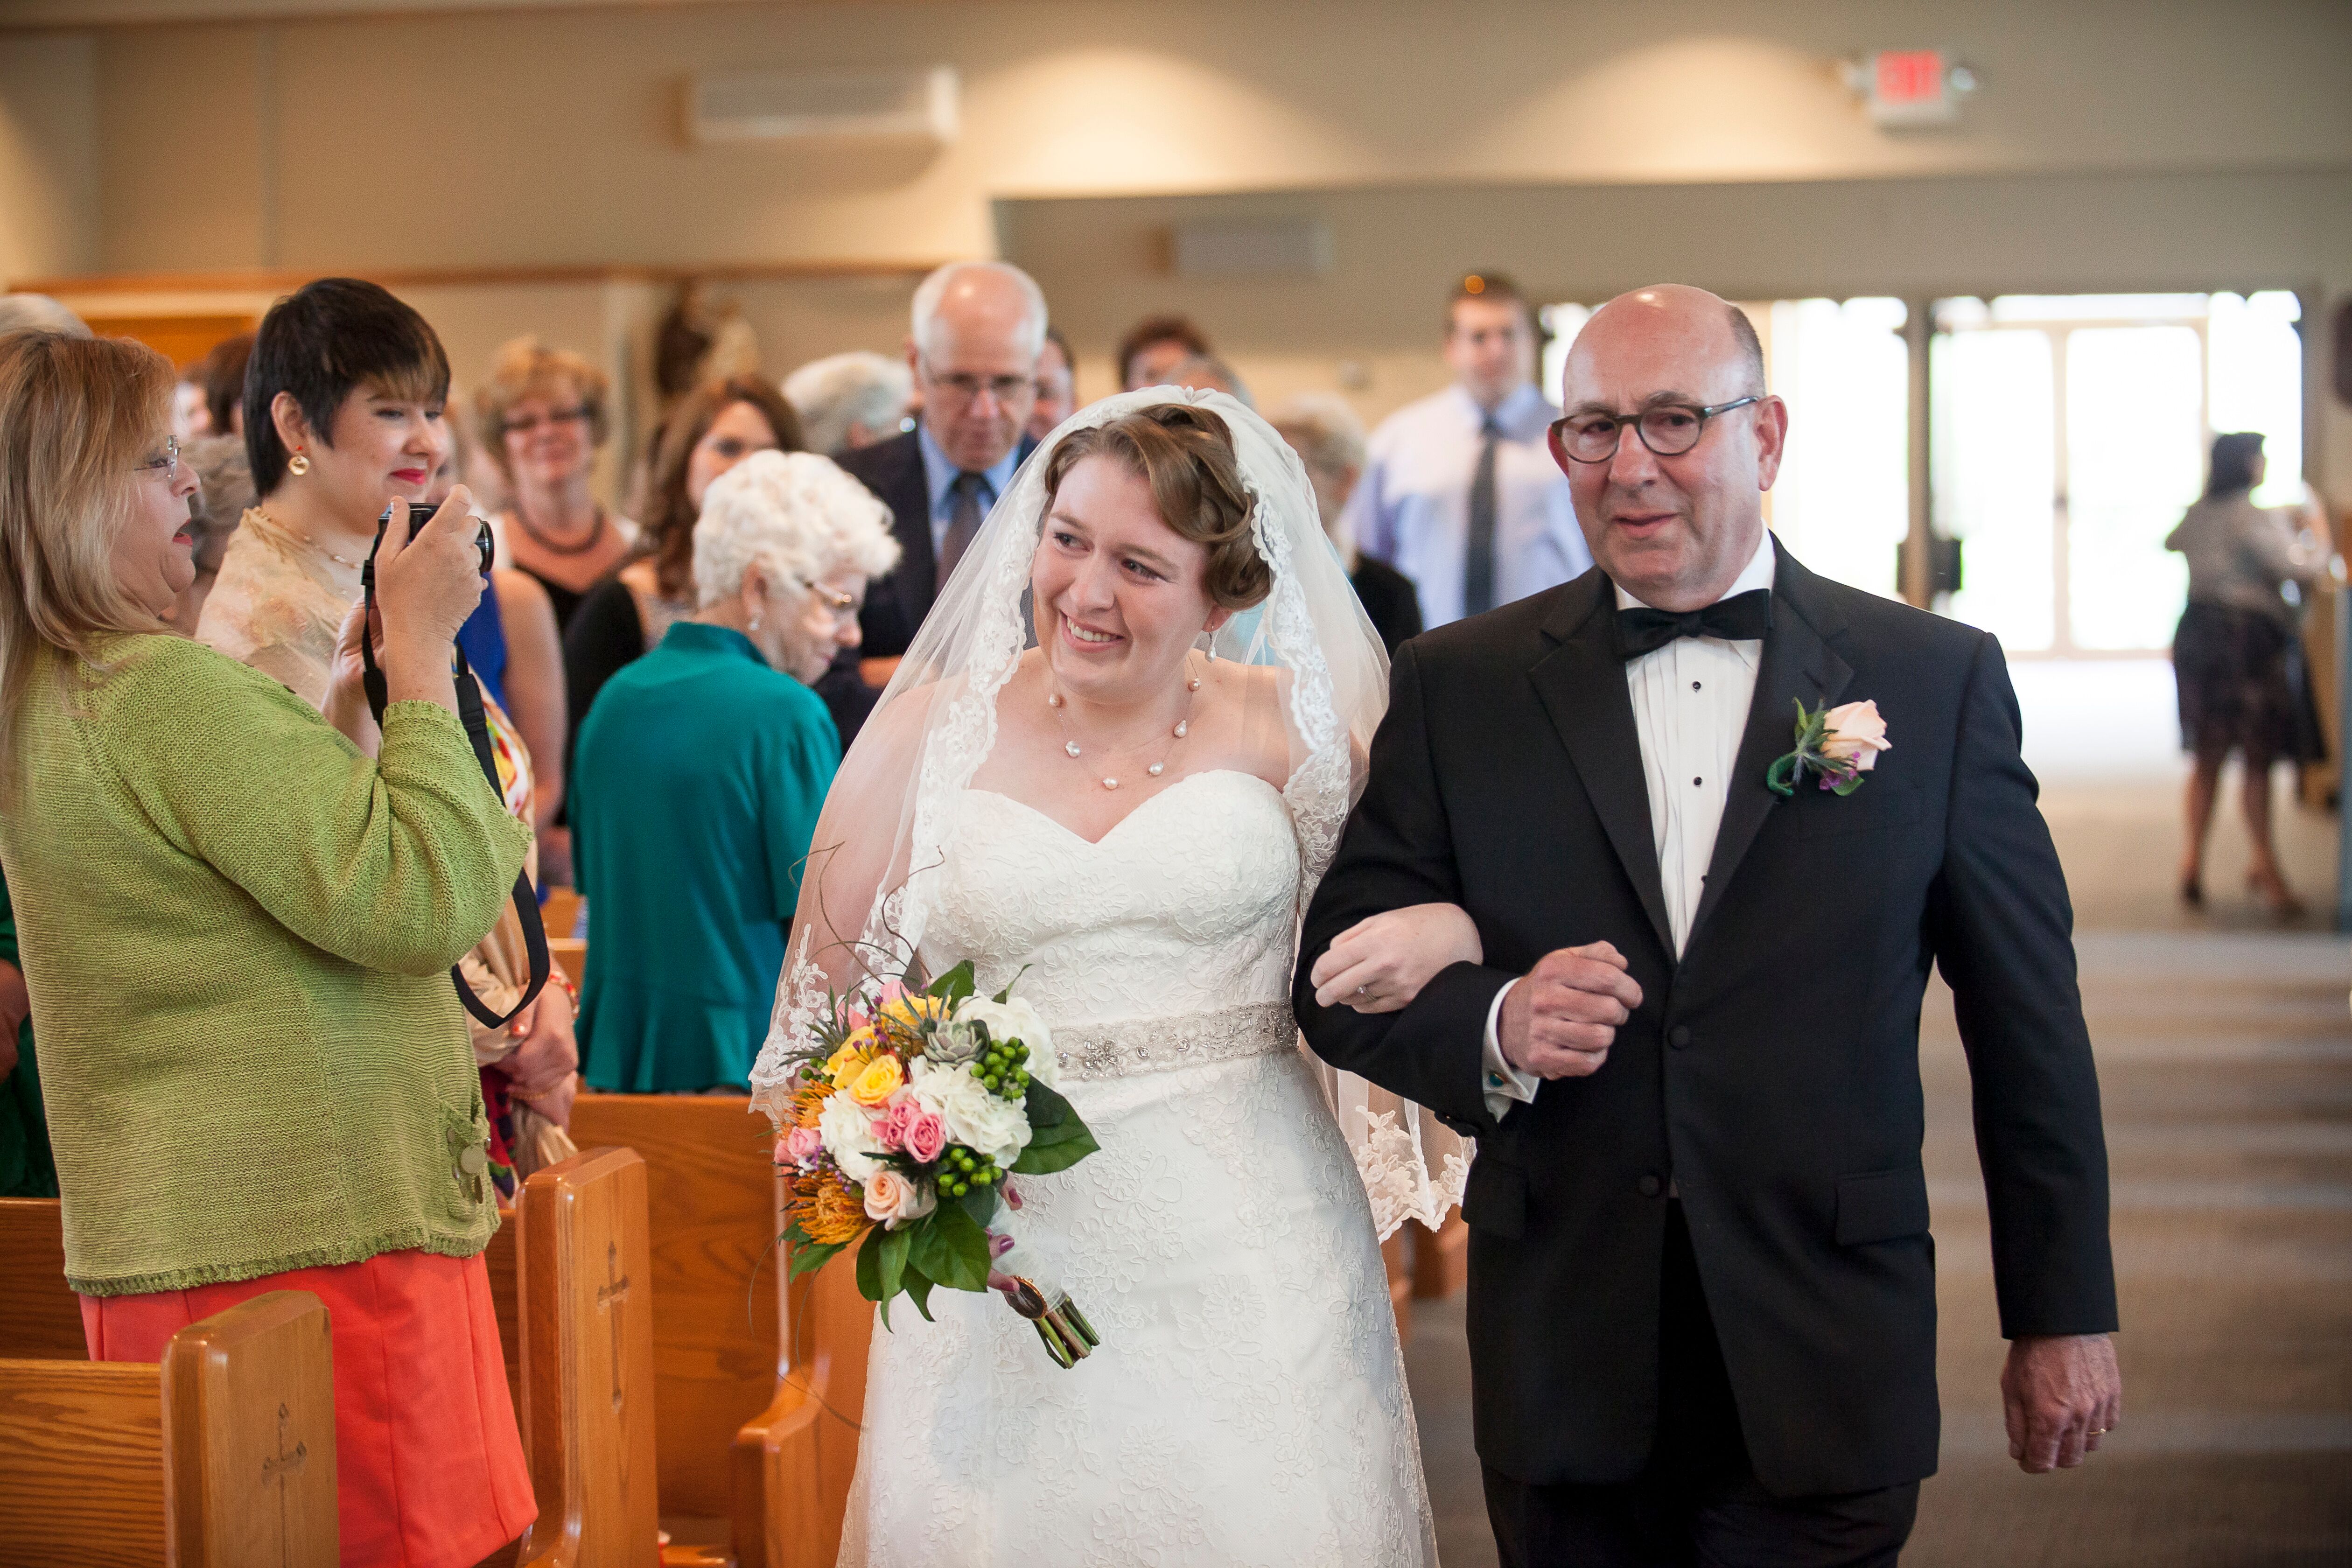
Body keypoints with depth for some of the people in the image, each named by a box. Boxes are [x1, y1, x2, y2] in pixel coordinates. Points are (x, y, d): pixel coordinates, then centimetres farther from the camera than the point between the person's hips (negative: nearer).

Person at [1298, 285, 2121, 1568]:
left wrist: (2066, 1316, 7)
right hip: (1564, 1361, 1)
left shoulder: (1939, 680, 0)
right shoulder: (1460, 687, 2)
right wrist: (1494, 1026, -18)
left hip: (1824, 1373, -1)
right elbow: (1342, 981, 3)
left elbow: (2027, 1024, 4)